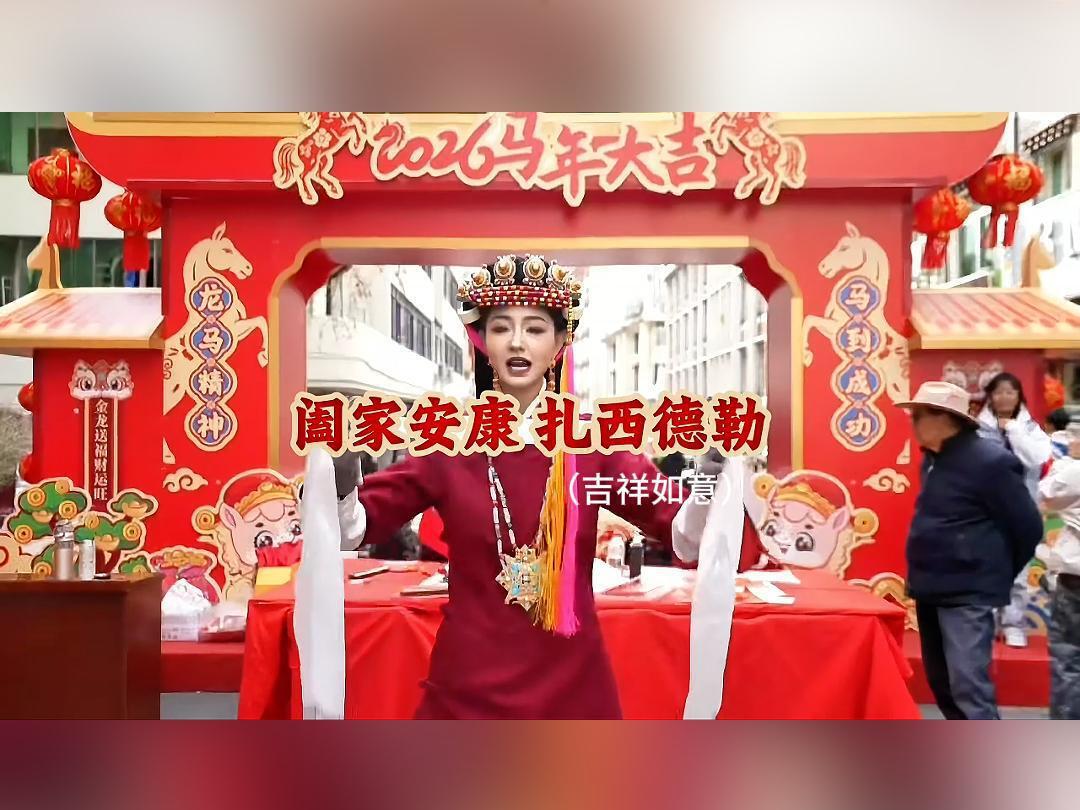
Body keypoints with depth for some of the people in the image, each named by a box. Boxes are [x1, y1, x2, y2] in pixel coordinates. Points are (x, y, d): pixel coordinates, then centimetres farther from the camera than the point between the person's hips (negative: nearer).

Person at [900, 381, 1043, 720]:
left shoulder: (990, 461, -16)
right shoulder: (934, 459, 9)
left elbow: (1027, 527, -10)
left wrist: (997, 574, 1)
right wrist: (925, 574, 17)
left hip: (967, 593, -9)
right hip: (932, 588, 9)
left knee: (968, 685, -12)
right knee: (942, 682, 18)